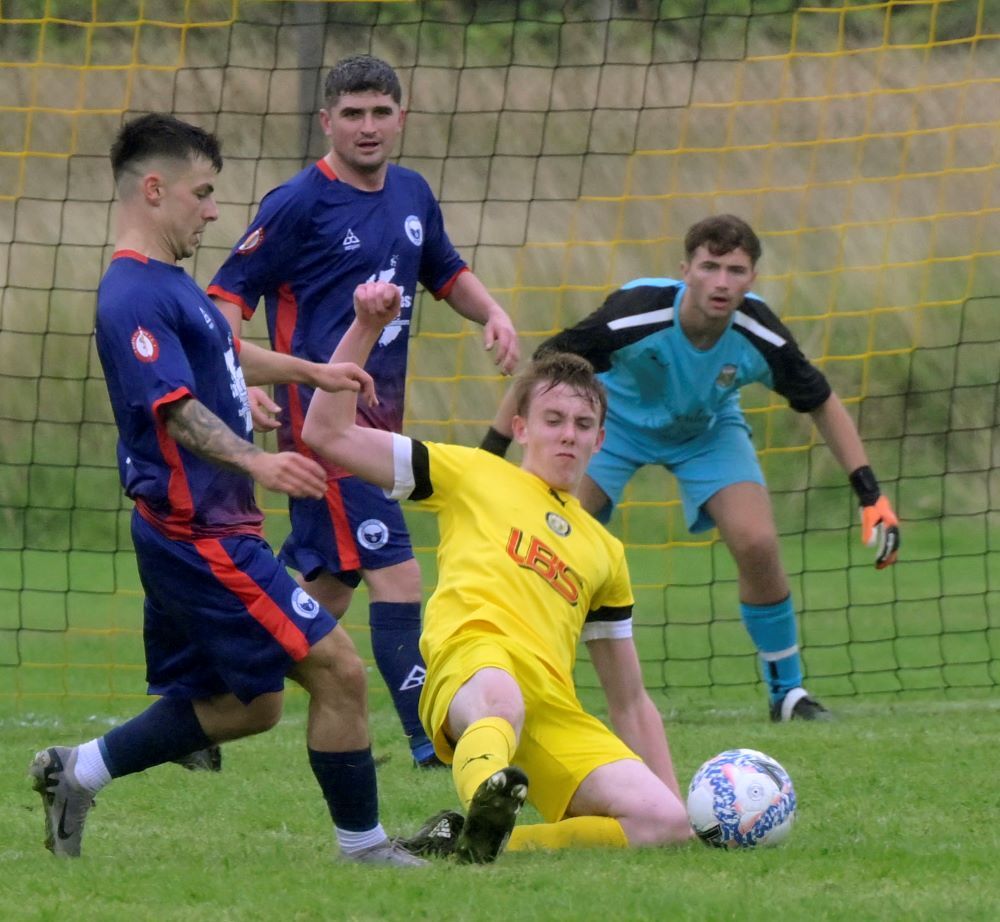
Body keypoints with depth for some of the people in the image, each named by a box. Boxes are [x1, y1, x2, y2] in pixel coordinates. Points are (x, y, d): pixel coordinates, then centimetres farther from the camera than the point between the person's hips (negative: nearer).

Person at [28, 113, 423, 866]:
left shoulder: (168, 283, 15)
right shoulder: (134, 296, -17)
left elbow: (227, 353, 34)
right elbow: (175, 407, -28)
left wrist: (312, 372, 42)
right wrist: (257, 463, -41)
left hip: (199, 533, 11)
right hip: (201, 538, -11)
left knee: (248, 704, 18)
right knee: (338, 669, -9)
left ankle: (78, 772, 23)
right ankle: (364, 847, 1)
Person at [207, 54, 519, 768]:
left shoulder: (412, 195, 10)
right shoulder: (299, 203, -10)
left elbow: (446, 272, 27)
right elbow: (229, 294, -9)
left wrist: (494, 314, 8)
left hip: (379, 414, 8)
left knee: (323, 587, 13)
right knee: (395, 572, -13)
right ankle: (433, 741, -11)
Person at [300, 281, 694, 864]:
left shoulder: (604, 552, 33)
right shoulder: (472, 475, 22)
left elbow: (630, 702, 35)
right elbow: (328, 434, 16)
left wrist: (673, 795, 25)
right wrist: (366, 329, 8)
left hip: (557, 715, 5)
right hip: (473, 662, -5)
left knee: (665, 826, -21)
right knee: (501, 700, -43)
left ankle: (480, 838, -21)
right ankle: (486, 798, -73)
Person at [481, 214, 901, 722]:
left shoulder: (760, 337, -29)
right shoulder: (636, 316, -37)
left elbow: (822, 404, -11)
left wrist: (870, 495, -14)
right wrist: (491, 452, -22)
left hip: (708, 430, 1)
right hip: (616, 419, -1)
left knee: (757, 545, -17)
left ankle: (787, 692, 3)